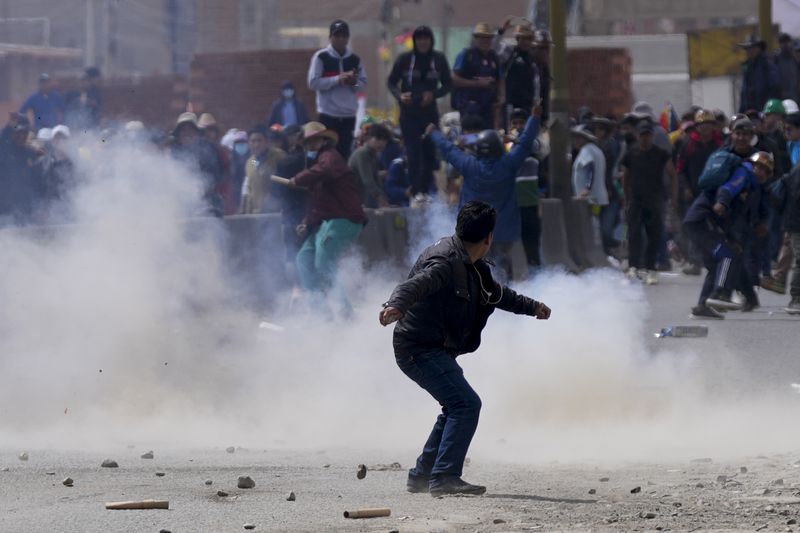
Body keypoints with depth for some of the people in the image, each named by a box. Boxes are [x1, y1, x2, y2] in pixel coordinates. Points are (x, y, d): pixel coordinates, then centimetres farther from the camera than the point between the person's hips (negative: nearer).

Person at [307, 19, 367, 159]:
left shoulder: (355, 60, 11)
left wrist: (354, 82, -9)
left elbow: (363, 85, 14)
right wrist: (337, 79, -15)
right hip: (328, 115, -4)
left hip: (348, 116, 4)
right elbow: (313, 83, -8)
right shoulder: (321, 57, -2)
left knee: (345, 153, 5)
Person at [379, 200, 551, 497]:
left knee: (457, 407, 23)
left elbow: (495, 293, 31)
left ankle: (422, 476, 29)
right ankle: (444, 478, -23)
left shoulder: (470, 266, 13)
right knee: (466, 404, -20)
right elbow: (417, 282, -40)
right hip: (419, 348, -11)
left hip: (436, 350, 11)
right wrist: (396, 305, -59)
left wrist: (531, 307, 41)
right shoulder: (445, 261, -20)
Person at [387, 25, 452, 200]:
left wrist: (434, 94, -11)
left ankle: (425, 190, 15)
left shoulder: (439, 59, 2)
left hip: (429, 111, 2)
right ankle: (415, 191, -6)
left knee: (429, 152, 3)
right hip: (409, 112, -2)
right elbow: (391, 82, 4)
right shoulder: (405, 59, -3)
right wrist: (400, 95, -15)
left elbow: (448, 84, 8)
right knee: (413, 153, -9)